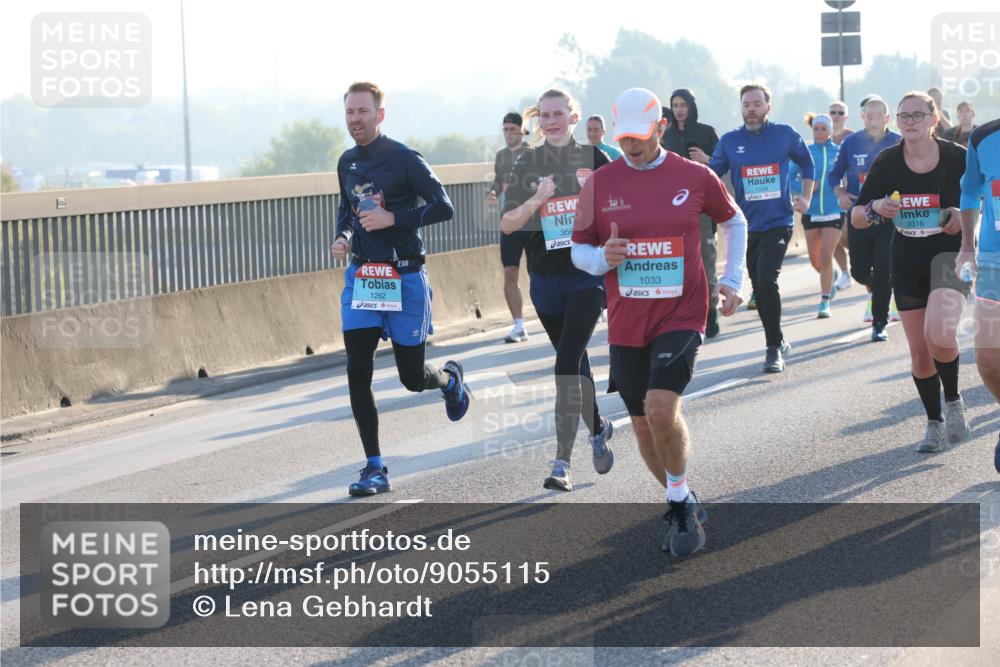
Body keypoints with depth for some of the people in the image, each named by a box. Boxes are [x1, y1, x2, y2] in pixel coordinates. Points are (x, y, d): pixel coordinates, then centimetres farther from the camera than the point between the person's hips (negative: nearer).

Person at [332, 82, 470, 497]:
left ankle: (450, 379, 41)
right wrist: (342, 237, 4)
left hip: (404, 279, -5)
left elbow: (443, 208, -13)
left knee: (412, 378, 3)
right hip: (360, 276, 5)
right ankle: (375, 468, 1)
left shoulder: (404, 160, -11)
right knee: (357, 373, -6)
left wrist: (393, 218, -22)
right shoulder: (347, 163, 9)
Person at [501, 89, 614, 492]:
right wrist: (535, 200, -17)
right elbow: (507, 225, -2)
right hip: (546, 277, 3)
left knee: (568, 363, -16)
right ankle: (597, 428, 43)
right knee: (574, 362, 16)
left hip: (589, 274, -3)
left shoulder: (594, 158, 0)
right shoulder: (528, 164, 2)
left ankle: (562, 463, -16)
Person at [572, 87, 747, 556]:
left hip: (681, 315, -3)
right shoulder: (600, 183, 1)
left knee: (661, 408, -23)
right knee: (643, 426, 8)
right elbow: (578, 250, 8)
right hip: (626, 323, 3)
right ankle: (684, 508, 29)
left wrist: (731, 280, 9)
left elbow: (734, 222, 16)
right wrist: (603, 257, -14)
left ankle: (680, 504, -2)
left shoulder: (695, 177, -2)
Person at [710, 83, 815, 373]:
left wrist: (806, 198, 8)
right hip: (747, 226, 3)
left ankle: (774, 348, -12)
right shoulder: (729, 142, 3)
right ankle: (778, 342, 27)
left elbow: (807, 163, 16)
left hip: (778, 223, -3)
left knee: (766, 279, -19)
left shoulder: (785, 135, 0)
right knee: (759, 286, 10)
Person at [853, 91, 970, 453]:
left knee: (939, 333, -26)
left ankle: (954, 402, 0)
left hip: (950, 254, -3)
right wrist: (875, 208, -18)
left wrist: (966, 215, -17)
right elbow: (856, 217, 3)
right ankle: (934, 423, 25)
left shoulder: (957, 158, -8)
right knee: (919, 352, 6)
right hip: (907, 263, 3)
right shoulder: (887, 162, -2)